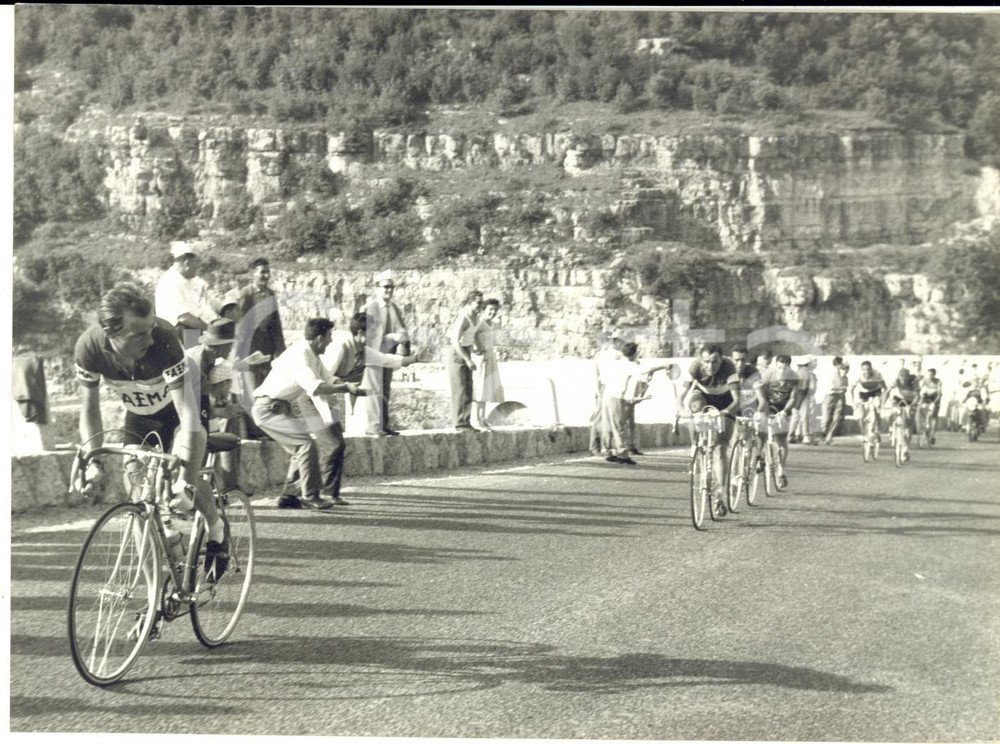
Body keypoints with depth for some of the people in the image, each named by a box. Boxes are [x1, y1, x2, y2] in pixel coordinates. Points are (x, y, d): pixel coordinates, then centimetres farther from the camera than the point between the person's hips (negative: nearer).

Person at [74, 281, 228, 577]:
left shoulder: (164, 339, -40)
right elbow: (89, 408, -15)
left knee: (181, 469, -22)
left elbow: (188, 411, -41)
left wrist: (186, 481, -46)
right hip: (138, 414, 3)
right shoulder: (88, 348, -30)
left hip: (174, 408, -3)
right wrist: (93, 461, -26)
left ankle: (216, 529, 6)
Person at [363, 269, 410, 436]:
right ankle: (374, 426, -7)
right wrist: (392, 338, -19)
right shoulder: (369, 309, -9)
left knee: (386, 391, 9)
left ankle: (384, 425, 14)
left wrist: (402, 344, -13)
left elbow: (401, 329, 10)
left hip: (389, 354, 7)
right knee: (375, 391, -8)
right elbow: (366, 333, -14)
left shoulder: (395, 309, 12)